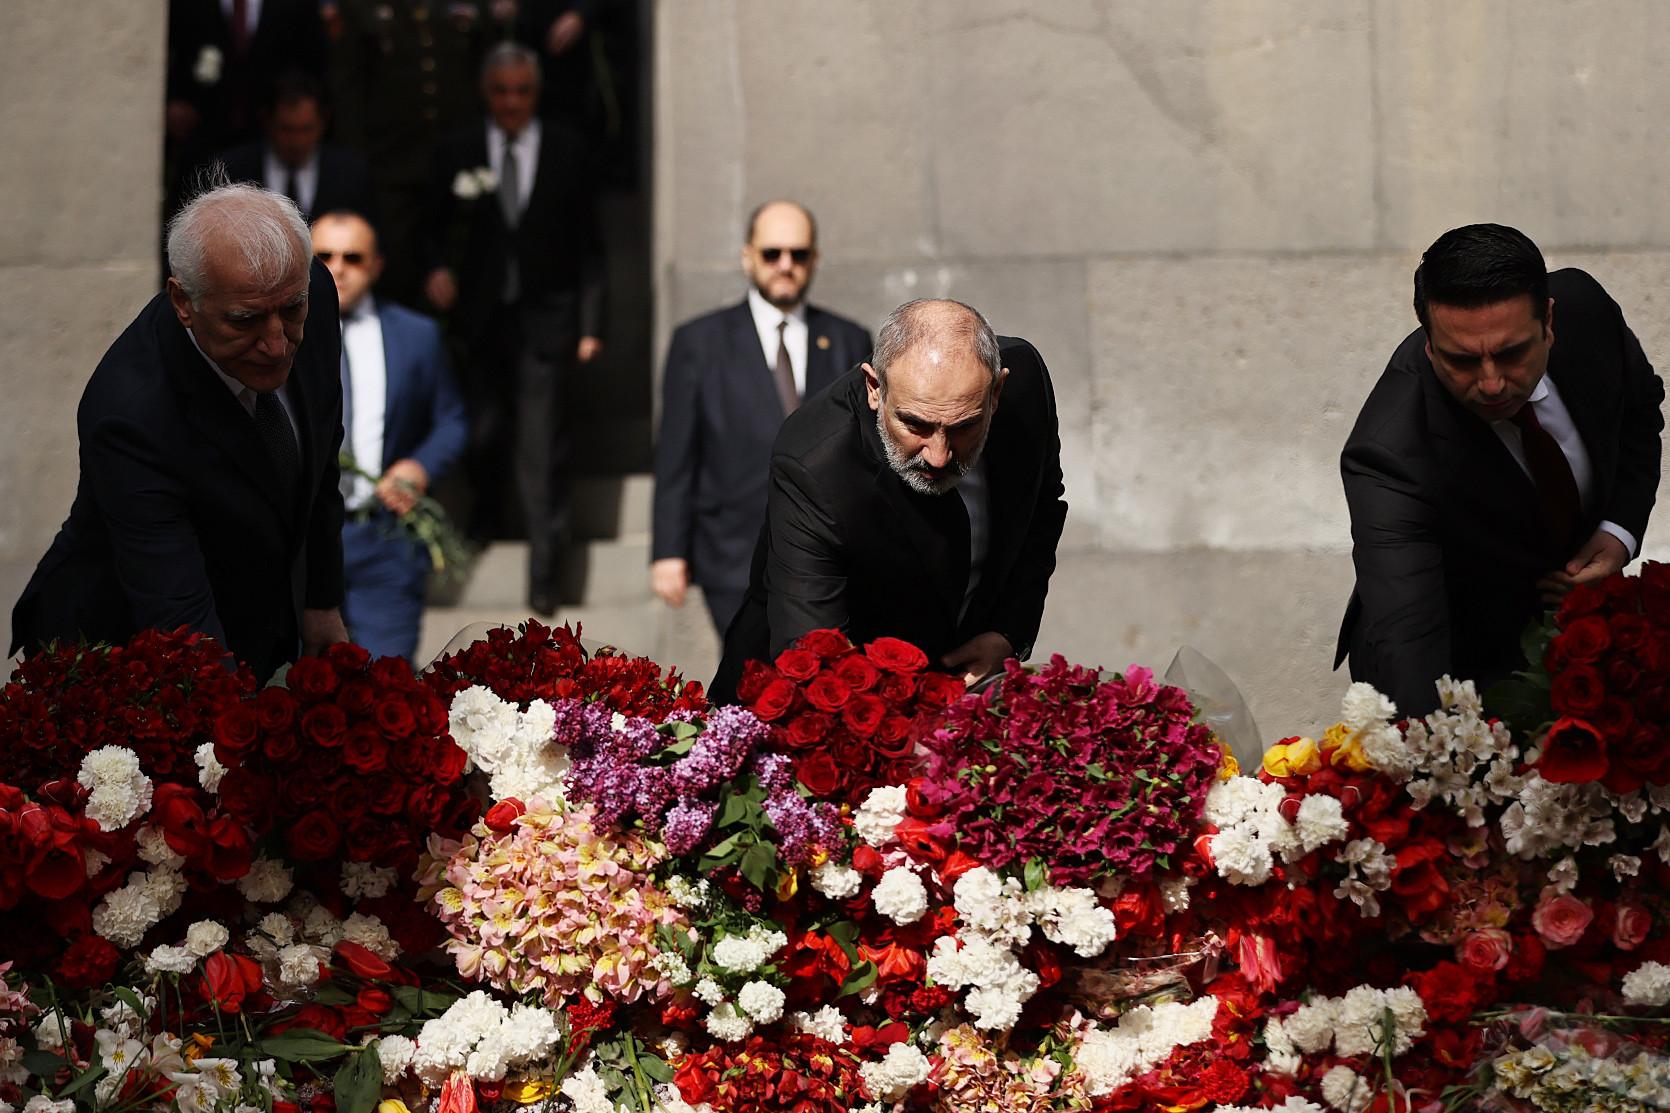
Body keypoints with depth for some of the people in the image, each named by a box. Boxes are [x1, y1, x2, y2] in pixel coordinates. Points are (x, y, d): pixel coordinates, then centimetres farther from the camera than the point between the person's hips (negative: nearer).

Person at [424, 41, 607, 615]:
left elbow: (587, 243, 3)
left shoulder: (567, 151, 0)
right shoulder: (460, 153, 2)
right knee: (480, 433, 3)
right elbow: (437, 228, 12)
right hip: (481, 315, 2)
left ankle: (544, 570, 4)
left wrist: (589, 324, 0)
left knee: (542, 448, -4)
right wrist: (438, 269, -11)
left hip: (545, 316, -2)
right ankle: (487, 504, 39)